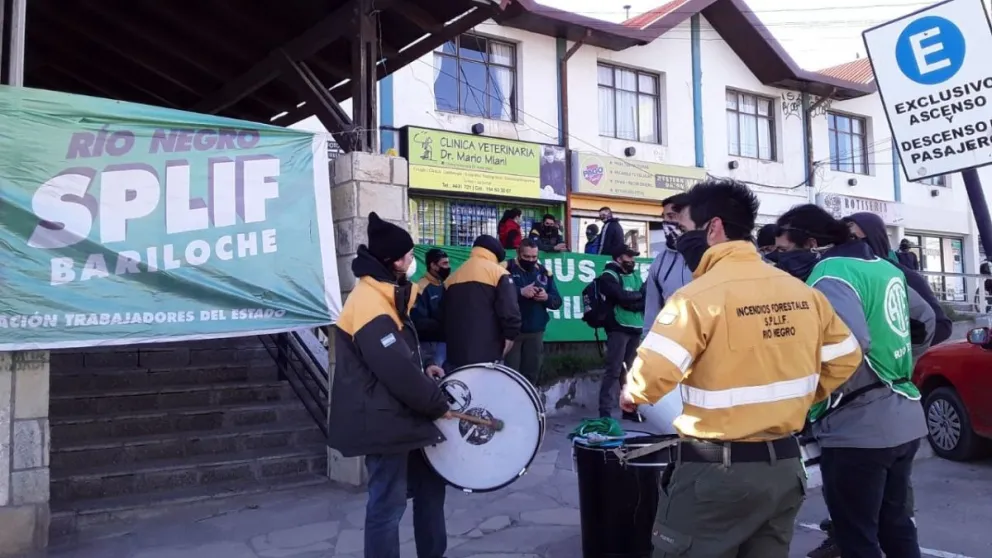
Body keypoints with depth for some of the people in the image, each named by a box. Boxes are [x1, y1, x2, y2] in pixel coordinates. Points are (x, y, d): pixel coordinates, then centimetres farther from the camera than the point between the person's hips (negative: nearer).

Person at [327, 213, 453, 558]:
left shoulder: (384, 296, 12)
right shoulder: (369, 305, -22)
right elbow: (397, 371, -26)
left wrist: (422, 371, 6)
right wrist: (438, 404, -14)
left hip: (398, 415, 11)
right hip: (382, 422, -11)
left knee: (430, 481, 20)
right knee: (388, 504, 0)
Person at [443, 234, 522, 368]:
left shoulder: (452, 277, 15)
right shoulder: (497, 272, -4)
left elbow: (444, 312, 22)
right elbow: (509, 310, -14)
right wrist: (510, 335, -2)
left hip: (456, 352, 6)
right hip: (487, 352, -6)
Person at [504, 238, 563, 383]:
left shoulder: (544, 272, 11)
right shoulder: (506, 269, -4)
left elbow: (557, 301, 10)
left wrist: (547, 297, -11)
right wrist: (521, 291, -27)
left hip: (536, 332, 4)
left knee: (531, 372, 9)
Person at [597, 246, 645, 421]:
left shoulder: (636, 275, 17)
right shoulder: (609, 276, -3)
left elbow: (646, 300, 8)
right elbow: (622, 296, -18)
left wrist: (632, 303, -11)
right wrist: (639, 295, -1)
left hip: (636, 329, 6)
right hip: (618, 328, -6)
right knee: (614, 370, -9)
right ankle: (605, 412, -8)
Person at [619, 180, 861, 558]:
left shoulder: (698, 296, -17)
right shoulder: (803, 293, 4)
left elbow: (653, 373, -25)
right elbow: (845, 358, 14)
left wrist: (631, 396, -4)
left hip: (717, 470, -7)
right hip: (785, 464, 7)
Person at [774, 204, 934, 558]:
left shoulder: (830, 273, -15)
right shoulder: (884, 267, 13)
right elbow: (926, 319, 27)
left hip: (859, 427, -9)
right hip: (905, 419, 9)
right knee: (895, 526, 23)